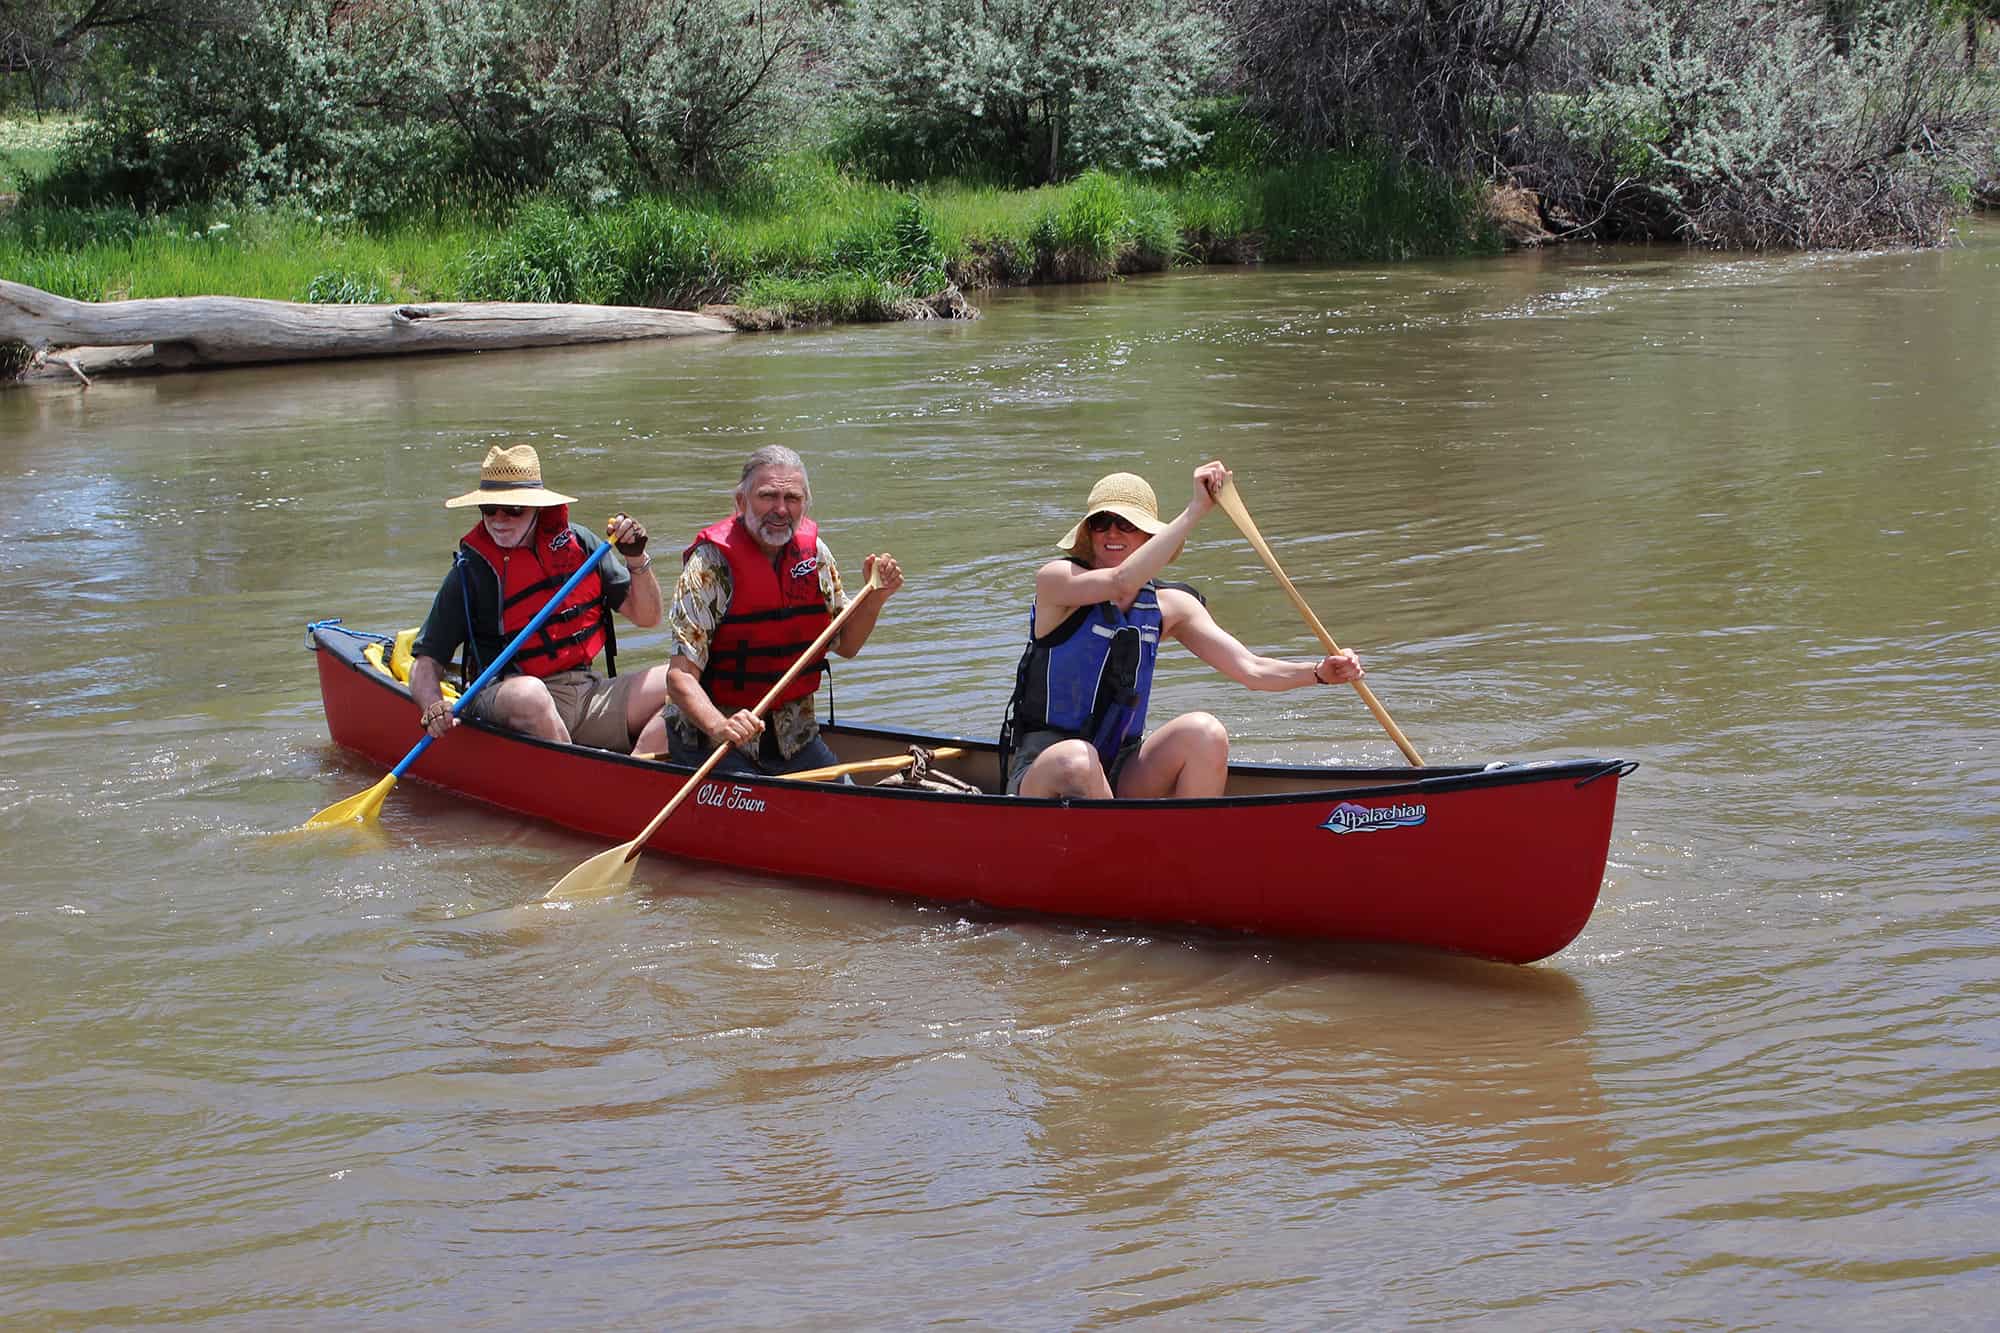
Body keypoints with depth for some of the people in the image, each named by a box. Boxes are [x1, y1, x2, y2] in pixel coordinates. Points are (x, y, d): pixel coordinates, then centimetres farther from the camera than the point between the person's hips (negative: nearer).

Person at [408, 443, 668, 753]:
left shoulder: (579, 543, 10)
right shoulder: (470, 573, 0)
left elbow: (646, 617, 15)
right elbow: (426, 663, -2)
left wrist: (636, 558, -2)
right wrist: (434, 709, -23)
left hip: (591, 694, 4)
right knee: (527, 693, -39)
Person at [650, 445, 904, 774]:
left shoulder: (813, 551, 2)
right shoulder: (711, 562, -16)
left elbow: (845, 645, 14)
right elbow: (680, 676, -22)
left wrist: (875, 598, -5)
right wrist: (719, 726, -39)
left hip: (794, 740, 6)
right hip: (715, 746, -6)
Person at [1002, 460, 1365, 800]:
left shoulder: (1170, 606, 7)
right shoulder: (1056, 579, -7)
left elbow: (1251, 670, 1)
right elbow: (1121, 583, -28)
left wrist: (1319, 672, -16)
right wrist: (1195, 509, -30)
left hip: (1120, 776, 5)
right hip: (1043, 772, -4)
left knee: (1202, 731, -23)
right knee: (1076, 759, -39)